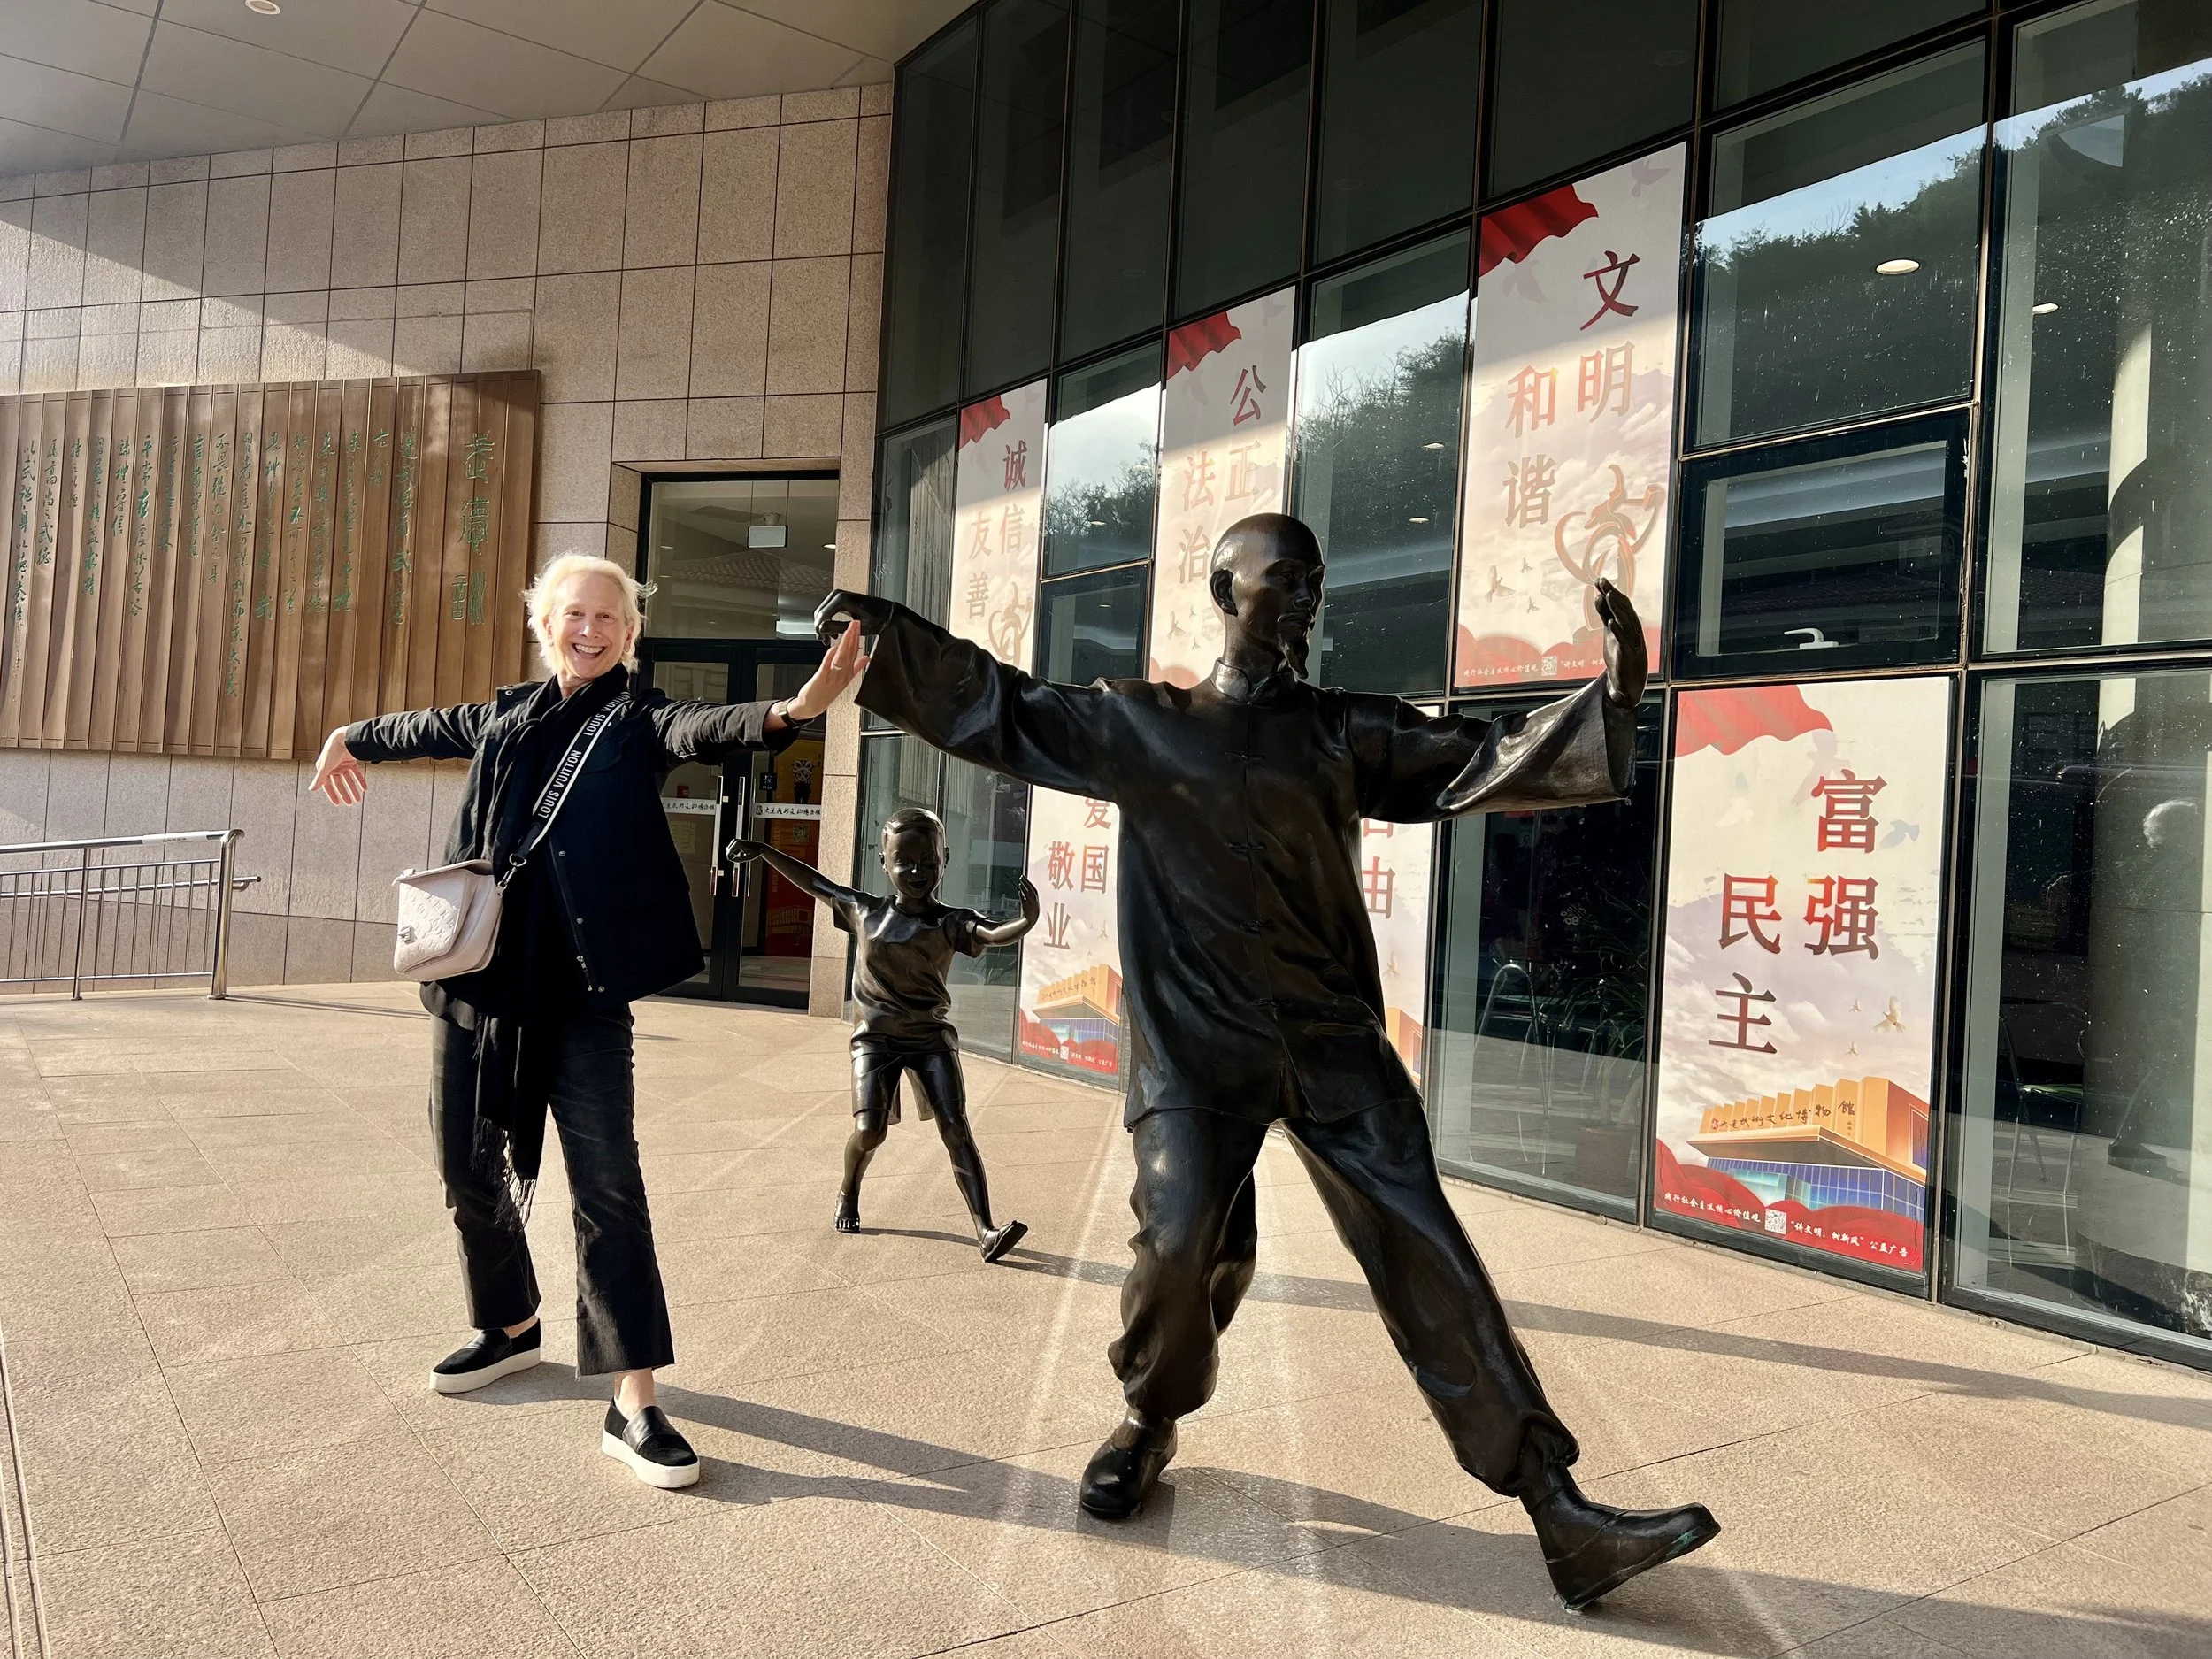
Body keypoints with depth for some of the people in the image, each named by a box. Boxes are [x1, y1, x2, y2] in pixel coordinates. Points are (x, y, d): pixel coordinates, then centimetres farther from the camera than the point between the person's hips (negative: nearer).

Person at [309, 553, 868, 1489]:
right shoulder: (506, 716, 11)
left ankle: (633, 1406, -3)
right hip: (477, 973, 5)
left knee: (607, 1182, -7)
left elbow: (703, 730, -23)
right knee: (467, 1164, 13)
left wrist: (792, 710, -44)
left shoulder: (638, 720, -1)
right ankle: (510, 1326, 38)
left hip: (581, 988, -5)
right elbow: (427, 730, 32)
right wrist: (352, 737, 51)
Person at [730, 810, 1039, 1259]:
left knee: (956, 1128, -10)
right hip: (876, 1038, 1)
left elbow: (994, 934, -26)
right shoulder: (864, 912, 1)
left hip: (931, 1036, -1)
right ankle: (848, 1196, 25)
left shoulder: (949, 923, -8)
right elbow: (814, 883, 13)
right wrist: (765, 852, 15)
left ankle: (985, 1230, -12)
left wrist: (1026, 922, -48)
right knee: (869, 1130, -9)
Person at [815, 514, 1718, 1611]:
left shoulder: (1346, 731, 9)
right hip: (1194, 1044, -1)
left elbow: (1485, 757, 2)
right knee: (1179, 1245, -11)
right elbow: (1004, 709, 10)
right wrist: (887, 632, 3)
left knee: (1427, 1257, -3)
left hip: (1333, 1042, 2)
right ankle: (1149, 1424, 23)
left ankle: (1561, 1515, 1)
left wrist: (1612, 698, -11)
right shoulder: (1139, 724, 6)